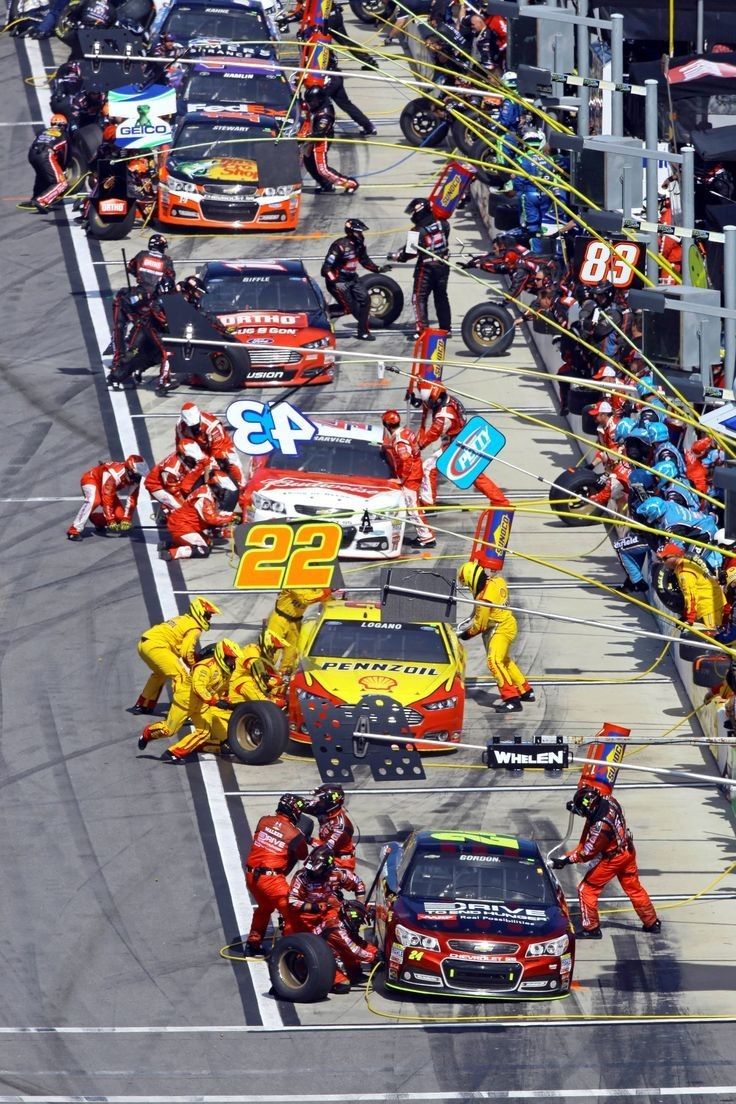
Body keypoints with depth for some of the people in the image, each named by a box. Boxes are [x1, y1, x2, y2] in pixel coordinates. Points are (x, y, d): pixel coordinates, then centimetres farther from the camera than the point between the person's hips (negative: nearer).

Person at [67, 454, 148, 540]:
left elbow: (132, 500, -10)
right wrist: (111, 522, -37)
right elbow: (107, 498, -39)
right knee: (94, 501, -39)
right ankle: (74, 531, -36)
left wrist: (126, 520, -13)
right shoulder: (115, 474, -40)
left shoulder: (135, 478, -18)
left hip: (106, 487, 7)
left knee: (120, 515, -6)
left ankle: (99, 523, 25)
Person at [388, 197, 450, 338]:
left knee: (419, 298, 2)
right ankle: (446, 327, 22)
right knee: (441, 297, 17)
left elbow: (411, 252, -20)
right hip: (443, 266, 6)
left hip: (426, 268, -6)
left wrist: (395, 256, -4)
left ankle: (422, 329, -5)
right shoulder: (441, 224, -3)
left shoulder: (419, 231, -20)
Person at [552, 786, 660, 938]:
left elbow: (587, 853, -24)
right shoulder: (609, 800, -13)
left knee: (586, 889, 5)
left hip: (613, 859, -8)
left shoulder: (600, 826, -35)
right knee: (634, 888, 22)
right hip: (628, 852, 8)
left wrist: (565, 860, -16)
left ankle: (591, 928, 12)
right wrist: (575, 805, 4)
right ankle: (652, 923, 32)